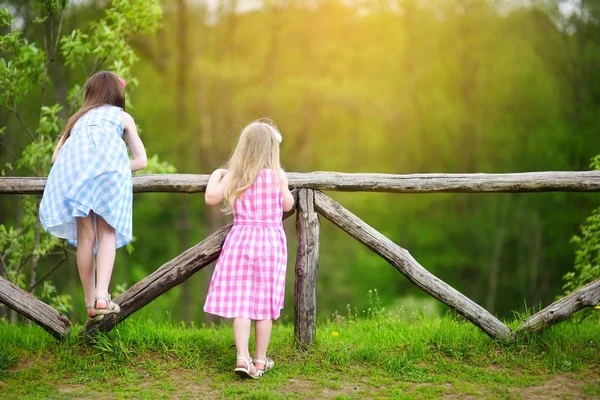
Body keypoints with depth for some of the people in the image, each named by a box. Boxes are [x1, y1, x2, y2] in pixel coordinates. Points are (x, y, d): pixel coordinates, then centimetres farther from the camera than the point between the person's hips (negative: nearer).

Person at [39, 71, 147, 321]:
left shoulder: (79, 118, 38)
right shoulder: (123, 117, 33)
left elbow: (56, 158, 29)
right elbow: (141, 161, 23)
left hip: (73, 159, 2)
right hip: (107, 158, -2)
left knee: (85, 235, 5)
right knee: (107, 232, 0)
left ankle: (90, 302, 4)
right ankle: (102, 296, -16)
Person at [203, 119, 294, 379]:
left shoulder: (234, 175, -2)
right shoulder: (277, 175, -5)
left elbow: (211, 198, -2)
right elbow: (287, 206, 5)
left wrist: (215, 176, 15)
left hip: (242, 239, 1)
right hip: (271, 240, -1)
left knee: (241, 301, 1)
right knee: (265, 301, 6)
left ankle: (242, 357, -11)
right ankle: (260, 360, 13)